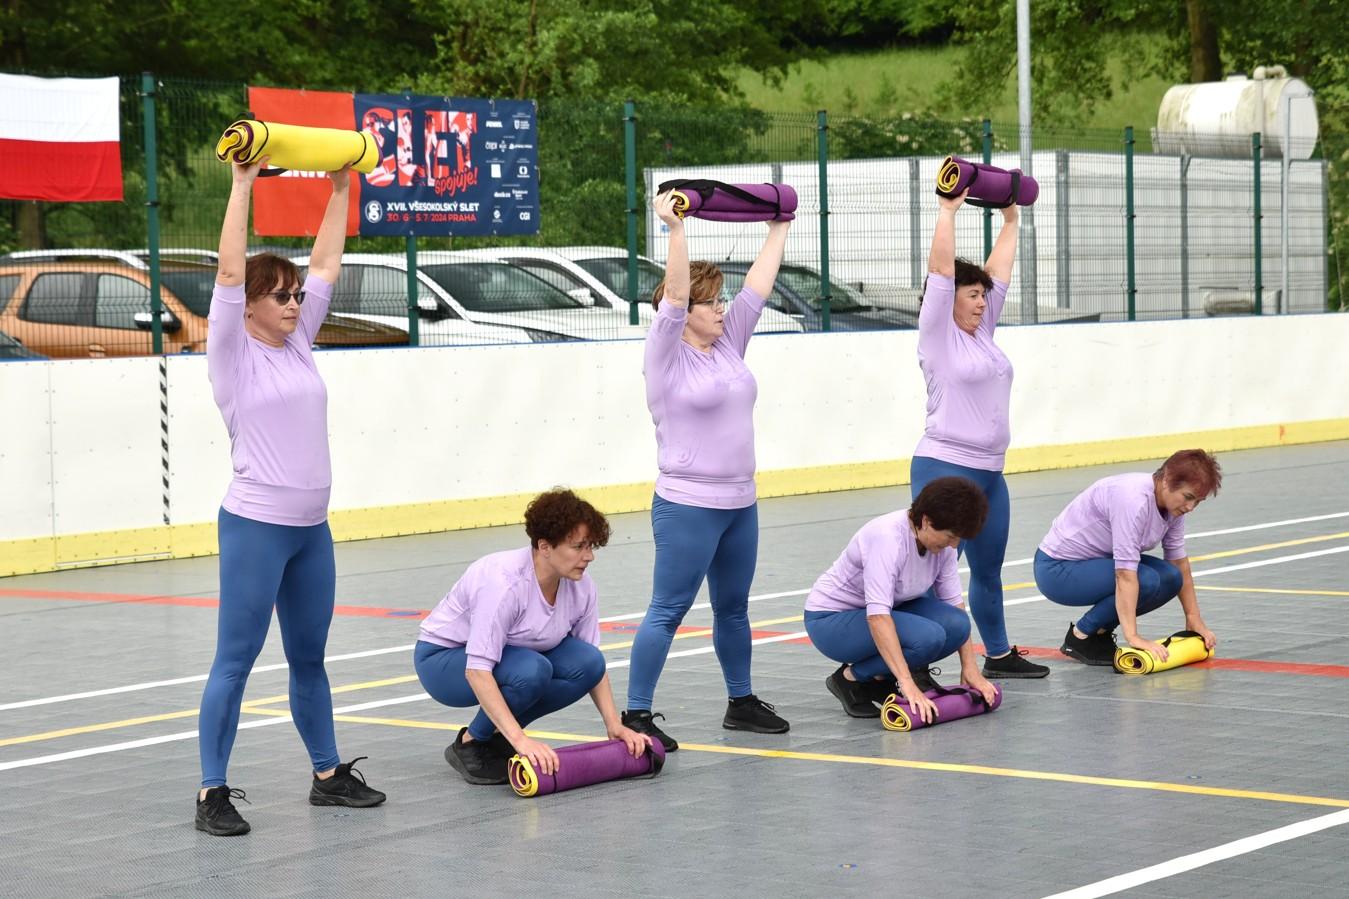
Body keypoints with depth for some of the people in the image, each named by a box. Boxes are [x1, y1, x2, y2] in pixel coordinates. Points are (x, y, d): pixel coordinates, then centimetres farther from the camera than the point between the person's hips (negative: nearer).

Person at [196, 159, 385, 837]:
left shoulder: (297, 344, 11)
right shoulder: (234, 354, -6)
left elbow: (326, 263, 16)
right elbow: (230, 272, -16)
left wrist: (341, 188, 16)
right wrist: (242, 184, -18)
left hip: (312, 528, 7)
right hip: (255, 526, -7)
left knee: (309, 658, 16)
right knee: (235, 662, -4)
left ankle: (328, 775, 25)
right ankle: (213, 794, -1)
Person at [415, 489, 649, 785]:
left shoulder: (580, 586, -13)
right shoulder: (505, 582, -34)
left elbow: (592, 665, -2)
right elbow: (477, 670, -39)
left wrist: (614, 725, -16)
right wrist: (520, 739, -46)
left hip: (512, 654, 7)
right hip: (443, 660, -7)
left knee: (587, 663, -18)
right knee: (531, 671, -34)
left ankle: (498, 734, 1)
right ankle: (469, 744, -9)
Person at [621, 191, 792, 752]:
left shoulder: (727, 346, 9)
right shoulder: (667, 355, -9)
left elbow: (757, 287, 14)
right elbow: (675, 293, -21)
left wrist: (777, 231, 18)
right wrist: (675, 228, -27)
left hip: (739, 504, 7)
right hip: (687, 508, -7)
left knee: (733, 608, 17)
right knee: (668, 611, -6)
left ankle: (741, 702, 29)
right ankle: (635, 716, -3)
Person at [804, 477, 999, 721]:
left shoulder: (940, 541, -9)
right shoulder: (888, 538, -32)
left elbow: (954, 601, -2)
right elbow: (877, 616, -40)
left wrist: (970, 669, -10)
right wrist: (907, 683, -45)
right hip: (831, 620, -7)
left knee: (955, 625, -18)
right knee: (929, 637, -30)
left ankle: (881, 679, 3)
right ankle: (850, 679, -7)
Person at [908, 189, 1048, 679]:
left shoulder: (981, 332, 12)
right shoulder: (938, 337, -7)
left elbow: (999, 271, 18)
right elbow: (941, 271, -15)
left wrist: (1010, 218, 20)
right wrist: (948, 211, -14)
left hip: (989, 473, 8)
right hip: (944, 470, -8)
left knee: (988, 570, 19)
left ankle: (998, 654, 32)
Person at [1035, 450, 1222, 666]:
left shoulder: (1172, 503, -5)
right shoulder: (1134, 500, -31)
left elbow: (1180, 563, 6)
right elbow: (1125, 575, -35)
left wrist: (1195, 621, 4)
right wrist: (1133, 637, -37)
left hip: (1096, 562, 9)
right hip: (1057, 569, -9)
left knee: (1170, 578, -9)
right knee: (1146, 580, -27)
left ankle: (1100, 632, 8)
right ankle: (1080, 637, -8)